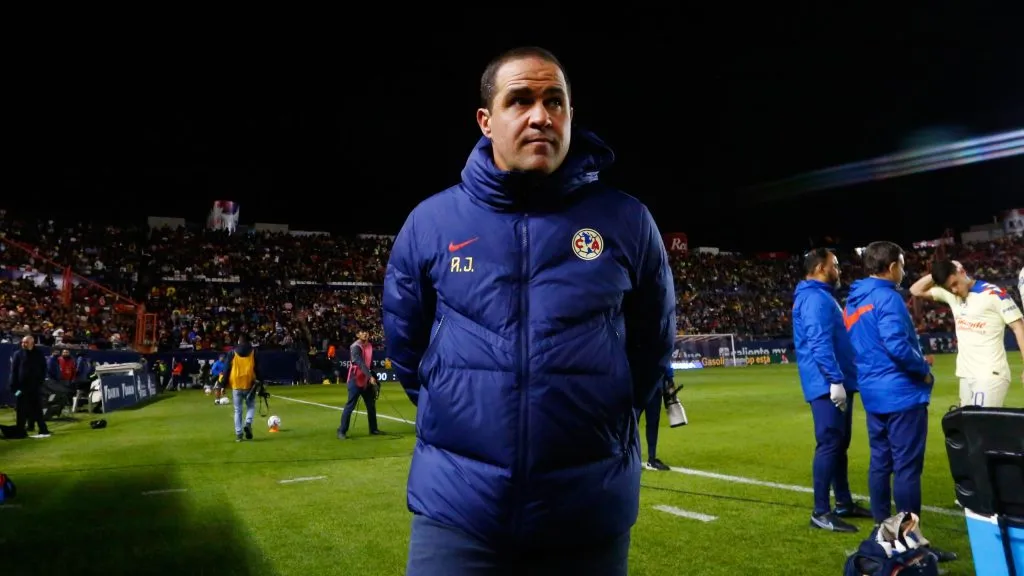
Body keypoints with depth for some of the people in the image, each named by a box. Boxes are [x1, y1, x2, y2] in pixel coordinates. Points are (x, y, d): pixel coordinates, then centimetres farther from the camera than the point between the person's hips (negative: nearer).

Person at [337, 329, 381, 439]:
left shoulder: (369, 346, 8)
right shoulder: (355, 347, -17)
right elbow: (361, 363, -29)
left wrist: (373, 377, 12)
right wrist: (370, 376, -39)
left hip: (366, 380, 8)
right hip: (355, 380, -8)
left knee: (371, 404, 14)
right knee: (350, 406, -7)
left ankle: (373, 429, 26)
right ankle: (342, 431, 1)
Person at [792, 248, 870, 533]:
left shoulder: (822, 297, 20)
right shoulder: (815, 298, -14)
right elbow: (820, 344, -23)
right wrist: (835, 380, -26)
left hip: (838, 383, 11)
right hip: (828, 385, -11)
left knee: (840, 444, 17)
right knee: (829, 445, -8)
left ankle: (844, 503, 27)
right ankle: (821, 512, -3)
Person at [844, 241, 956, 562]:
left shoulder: (853, 302, 13)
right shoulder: (886, 297, -15)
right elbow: (898, 346, -23)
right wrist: (924, 370, -7)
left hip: (873, 394, 9)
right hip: (901, 393, -9)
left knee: (880, 462, 14)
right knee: (907, 466, -3)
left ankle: (882, 528, 21)